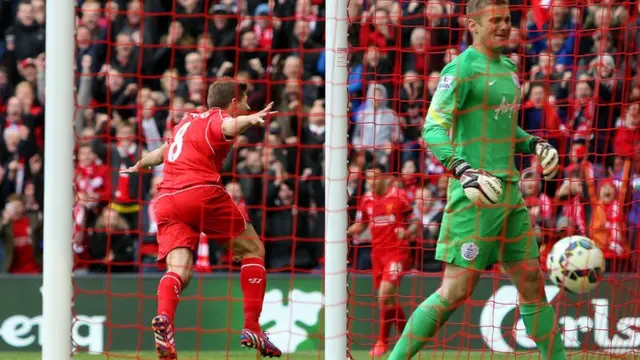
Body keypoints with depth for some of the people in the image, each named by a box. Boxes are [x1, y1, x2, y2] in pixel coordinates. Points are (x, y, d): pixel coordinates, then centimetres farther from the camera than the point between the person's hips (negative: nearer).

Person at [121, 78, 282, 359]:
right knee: (253, 250, 11)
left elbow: (163, 152, 45)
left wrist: (138, 166, 64)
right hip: (202, 192, -6)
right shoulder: (217, 118, 5)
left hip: (165, 199, 6)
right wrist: (251, 120, -44)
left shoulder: (187, 121, 27)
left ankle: (163, 318, -40)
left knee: (179, 271, -8)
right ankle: (252, 329, 2)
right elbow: (229, 126, -22)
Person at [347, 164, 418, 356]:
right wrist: (347, 232, -2)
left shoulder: (399, 196, -8)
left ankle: (383, 341, -8)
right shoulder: (366, 200, 7)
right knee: (389, 299, 11)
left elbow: (415, 224, -3)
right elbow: (360, 225, 19)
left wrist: (406, 232, -24)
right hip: (377, 252, 6)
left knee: (385, 294, -18)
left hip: (397, 251, -6)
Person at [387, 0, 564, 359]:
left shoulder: (508, 68, 16)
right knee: (456, 290, -9)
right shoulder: (461, 69, -9)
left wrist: (535, 144, 12)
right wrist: (464, 170, -30)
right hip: (474, 195, -8)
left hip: (509, 193, 8)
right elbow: (433, 129, -17)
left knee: (532, 281, 10)